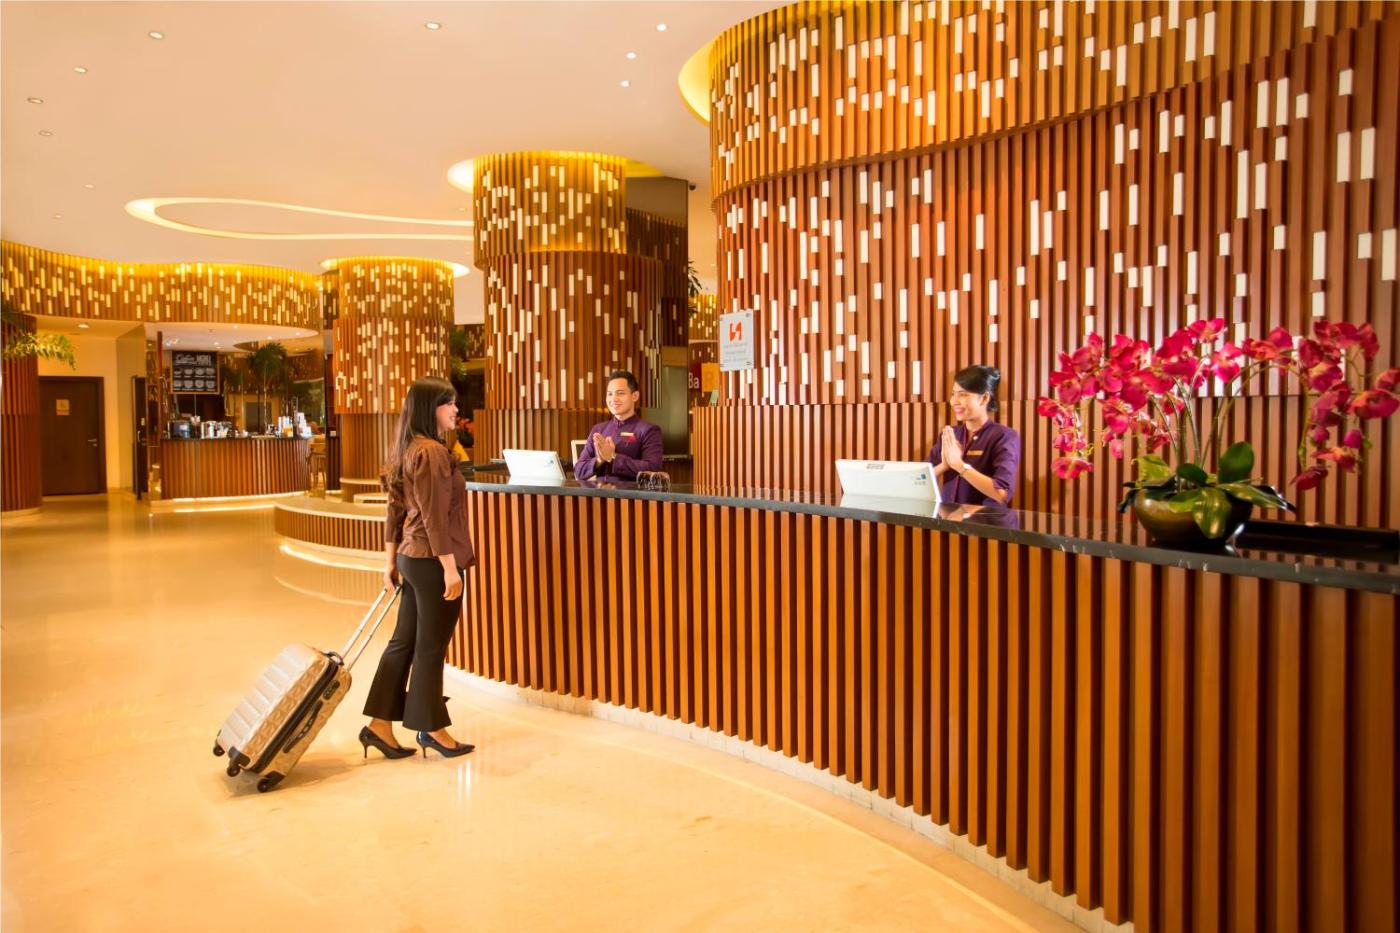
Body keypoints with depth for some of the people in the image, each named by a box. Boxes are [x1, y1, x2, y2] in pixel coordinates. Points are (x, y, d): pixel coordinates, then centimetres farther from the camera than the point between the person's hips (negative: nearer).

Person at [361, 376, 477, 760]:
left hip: (411, 557, 9)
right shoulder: (432, 452, -17)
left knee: (404, 641, 15)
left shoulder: (407, 450, 11)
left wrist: (391, 561, 17)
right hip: (432, 561, -9)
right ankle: (432, 728, 18)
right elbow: (434, 516, -21)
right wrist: (449, 567, -18)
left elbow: (396, 509, 14)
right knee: (431, 646, 4)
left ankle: (379, 724, 22)